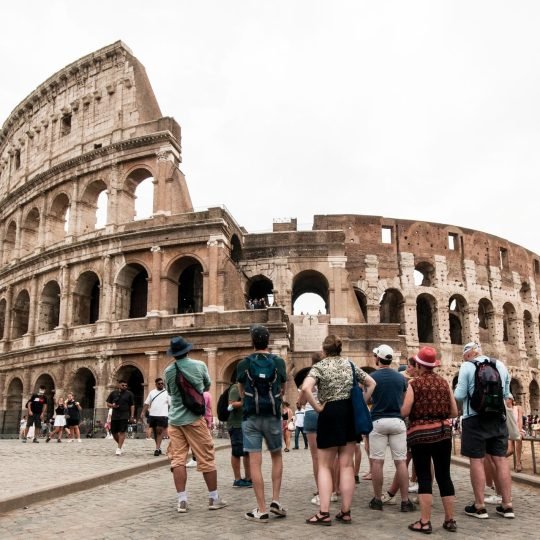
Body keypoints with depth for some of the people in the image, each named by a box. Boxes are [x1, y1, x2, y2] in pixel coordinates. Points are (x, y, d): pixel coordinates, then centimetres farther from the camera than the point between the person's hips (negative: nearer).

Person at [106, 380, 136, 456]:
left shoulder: (129, 394, 3)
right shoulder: (113, 393, 8)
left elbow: (132, 405, 2)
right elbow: (108, 404, 13)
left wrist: (132, 416, -5)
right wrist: (112, 405, -10)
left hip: (124, 416, -3)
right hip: (114, 415, 3)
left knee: (122, 432, -9)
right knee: (114, 432, 7)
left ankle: (119, 448, -5)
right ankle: (120, 444, 29)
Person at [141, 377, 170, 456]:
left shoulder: (167, 393, 2)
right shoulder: (152, 392, 12)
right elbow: (146, 403, 10)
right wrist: (143, 413, -1)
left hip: (162, 415, -4)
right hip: (152, 415, 4)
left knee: (159, 431, -11)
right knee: (155, 432, 10)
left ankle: (157, 449, -9)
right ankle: (158, 448, 21)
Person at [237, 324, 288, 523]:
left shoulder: (244, 364, -2)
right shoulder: (279, 362, -1)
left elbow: (242, 392, 10)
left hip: (251, 416, -1)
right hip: (273, 416, 1)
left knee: (255, 462, 0)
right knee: (277, 456, 20)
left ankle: (261, 510, 2)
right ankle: (275, 500, 12)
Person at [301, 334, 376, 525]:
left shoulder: (320, 366, -6)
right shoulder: (350, 364, 8)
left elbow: (305, 388, -23)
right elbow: (372, 384, 12)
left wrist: (317, 407, -12)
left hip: (331, 414, -4)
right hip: (350, 413, 4)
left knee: (325, 466, 4)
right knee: (346, 465, 7)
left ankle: (324, 513, 0)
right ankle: (345, 512, 11)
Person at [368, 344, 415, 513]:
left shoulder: (372, 377, -5)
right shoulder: (401, 378, 5)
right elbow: (404, 401, 14)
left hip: (378, 421, -2)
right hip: (397, 421, 2)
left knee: (377, 461, 4)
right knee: (400, 461, 4)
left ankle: (377, 500, 9)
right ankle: (405, 501, 5)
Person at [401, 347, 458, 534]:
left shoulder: (414, 383, -7)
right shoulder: (444, 383, 6)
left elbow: (404, 412, -12)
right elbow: (454, 412, 7)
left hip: (420, 434, -4)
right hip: (443, 433, 4)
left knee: (424, 477, 0)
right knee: (444, 476, 10)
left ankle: (425, 522, 1)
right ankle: (450, 520, 16)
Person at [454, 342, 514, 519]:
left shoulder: (467, 366, -7)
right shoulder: (500, 365, 8)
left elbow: (459, 395, -10)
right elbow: (506, 394, 15)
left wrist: (455, 392, 11)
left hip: (475, 418, -5)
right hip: (498, 417, 5)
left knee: (477, 460, 1)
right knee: (500, 459, 9)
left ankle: (479, 506, 6)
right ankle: (507, 505, 12)